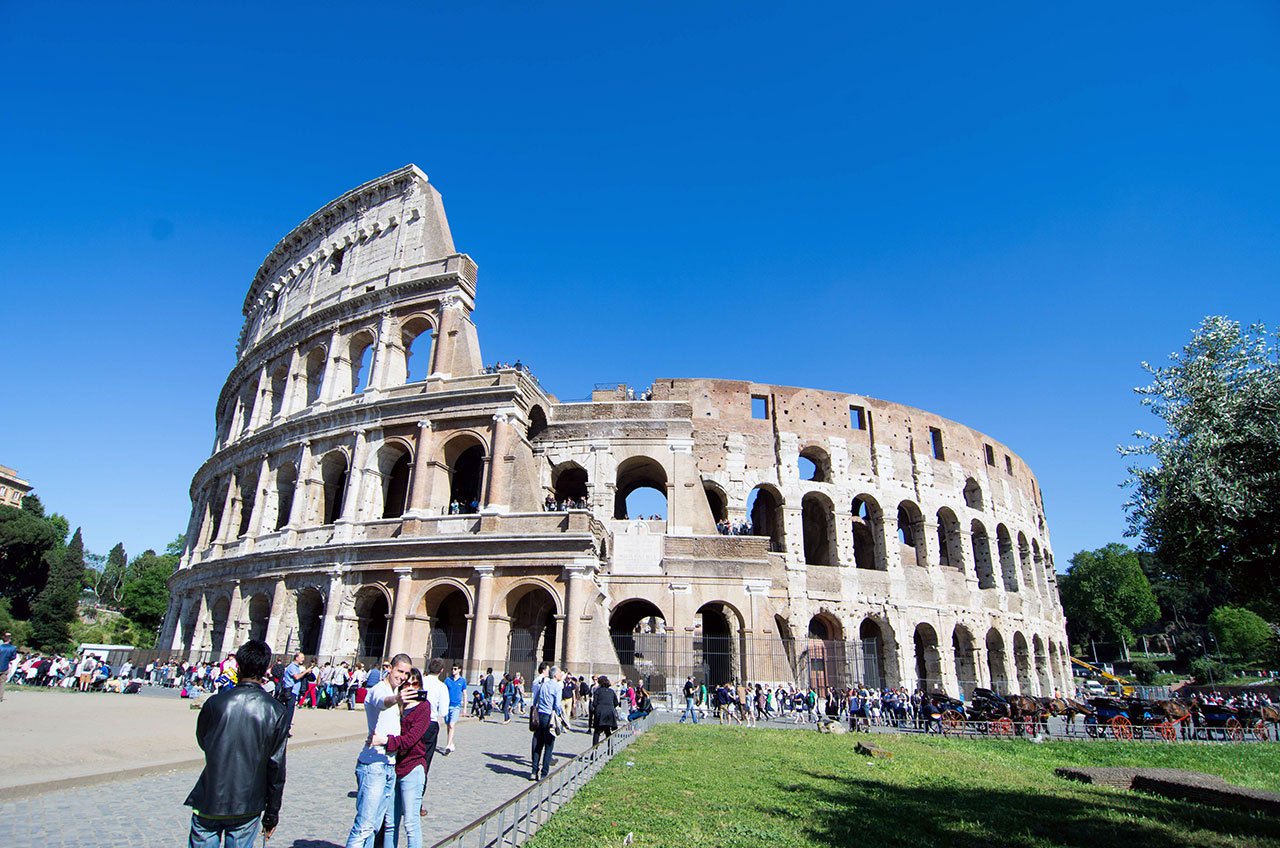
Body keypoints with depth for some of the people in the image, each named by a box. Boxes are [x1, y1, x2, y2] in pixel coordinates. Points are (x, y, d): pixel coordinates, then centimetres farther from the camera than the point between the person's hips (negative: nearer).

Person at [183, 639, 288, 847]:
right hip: (248, 806, 0)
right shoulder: (275, 711, -9)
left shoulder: (215, 703, -9)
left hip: (209, 802, 0)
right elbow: (276, 766, -4)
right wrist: (272, 811, 7)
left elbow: (202, 742, 10)